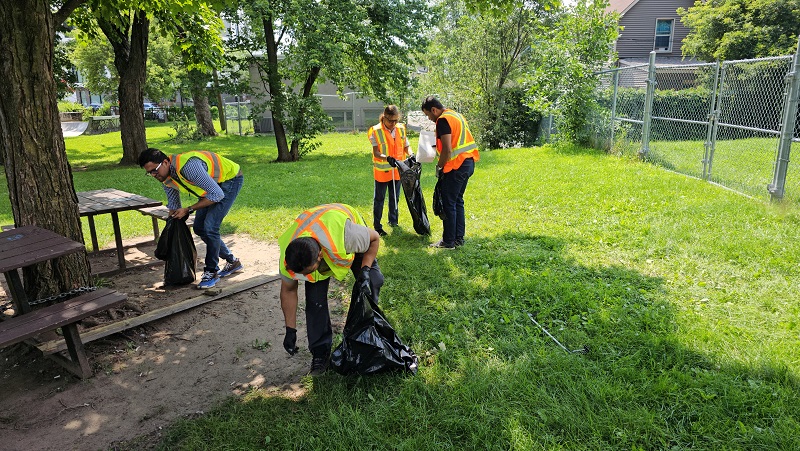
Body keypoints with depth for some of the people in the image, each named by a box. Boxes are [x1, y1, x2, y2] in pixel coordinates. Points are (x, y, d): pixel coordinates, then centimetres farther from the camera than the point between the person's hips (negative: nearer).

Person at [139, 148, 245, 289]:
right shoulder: (166, 177, -8)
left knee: (209, 227, -18)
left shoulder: (189, 166, -37)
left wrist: (188, 210, -27)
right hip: (212, 183, 9)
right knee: (199, 228, 8)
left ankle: (211, 272, -1)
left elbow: (217, 195, -32)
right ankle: (232, 262, 23)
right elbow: (173, 206, 7)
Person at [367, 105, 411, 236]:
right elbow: (376, 152, -17)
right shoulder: (376, 131, -13)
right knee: (379, 199, 3)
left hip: (397, 169, 5)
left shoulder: (401, 129, 1)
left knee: (395, 197, 16)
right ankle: (377, 226, 10)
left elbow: (406, 147, 6)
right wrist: (387, 158, -35)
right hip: (381, 170, -4)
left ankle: (393, 220, 33)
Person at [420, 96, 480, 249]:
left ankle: (448, 241, 4)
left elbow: (447, 149, -19)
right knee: (458, 202, 15)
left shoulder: (443, 120, -12)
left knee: (448, 204, -1)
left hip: (456, 166, -10)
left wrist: (439, 167, -7)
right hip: (468, 163, 10)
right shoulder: (457, 115, 17)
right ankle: (459, 238, 20)